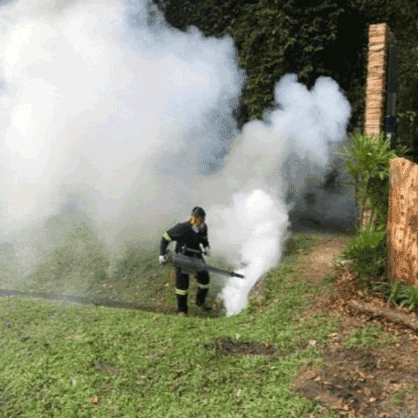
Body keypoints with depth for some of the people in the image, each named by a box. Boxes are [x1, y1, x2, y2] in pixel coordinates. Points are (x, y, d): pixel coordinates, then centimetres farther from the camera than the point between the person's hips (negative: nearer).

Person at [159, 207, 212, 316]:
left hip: (196, 255, 5)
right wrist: (162, 254, -22)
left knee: (204, 278, 0)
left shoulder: (203, 227, -11)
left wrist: (206, 246, -7)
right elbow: (165, 237, -17)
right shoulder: (181, 228, -28)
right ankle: (182, 309, 14)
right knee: (182, 283, -6)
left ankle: (200, 302, 27)